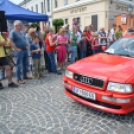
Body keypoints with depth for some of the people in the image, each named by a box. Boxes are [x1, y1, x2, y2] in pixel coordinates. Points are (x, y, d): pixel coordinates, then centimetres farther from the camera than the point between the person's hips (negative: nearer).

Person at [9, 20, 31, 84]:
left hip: (25, 50, 8)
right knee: (19, 65, -4)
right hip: (19, 51, -8)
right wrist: (16, 48, -20)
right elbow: (10, 41, -19)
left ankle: (24, 76, 27)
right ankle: (19, 79, 2)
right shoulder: (13, 32, -10)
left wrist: (26, 46, 12)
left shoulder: (20, 33, 15)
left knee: (25, 64, 15)